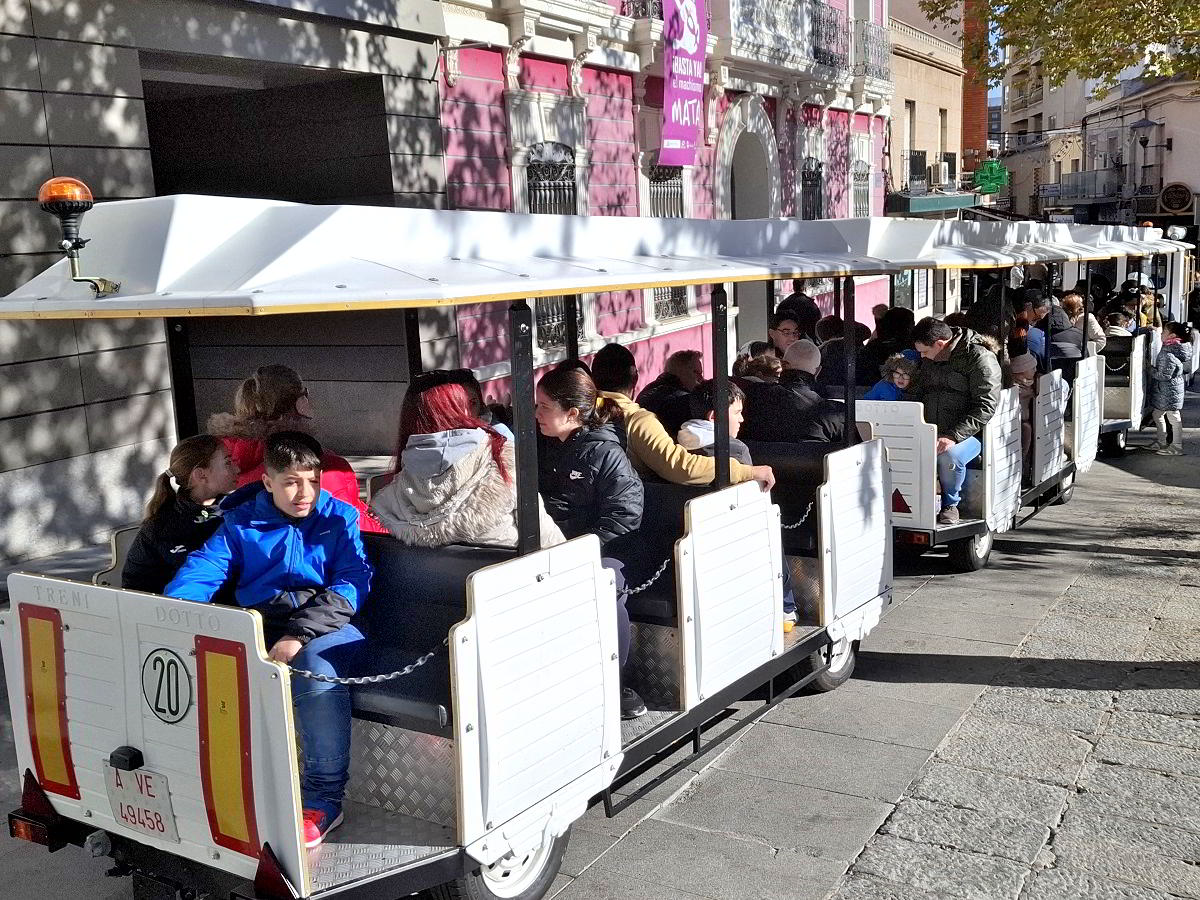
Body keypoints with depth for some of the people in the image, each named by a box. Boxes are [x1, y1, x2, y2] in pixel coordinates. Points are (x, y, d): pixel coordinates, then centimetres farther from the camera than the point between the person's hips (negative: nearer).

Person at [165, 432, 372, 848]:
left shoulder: (340, 517, 8)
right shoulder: (240, 522, 15)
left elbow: (352, 583, -5)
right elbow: (200, 572, 4)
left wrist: (299, 634, -19)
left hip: (325, 627, -2)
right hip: (259, 625, 3)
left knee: (315, 665, -36)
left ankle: (323, 800, -24)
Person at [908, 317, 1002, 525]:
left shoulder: (980, 359, -8)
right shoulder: (928, 360, 14)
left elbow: (986, 406, -16)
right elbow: (913, 395, 22)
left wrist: (953, 436, -26)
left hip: (968, 434, -6)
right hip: (929, 432, 6)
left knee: (949, 456, -37)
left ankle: (950, 504, -7)